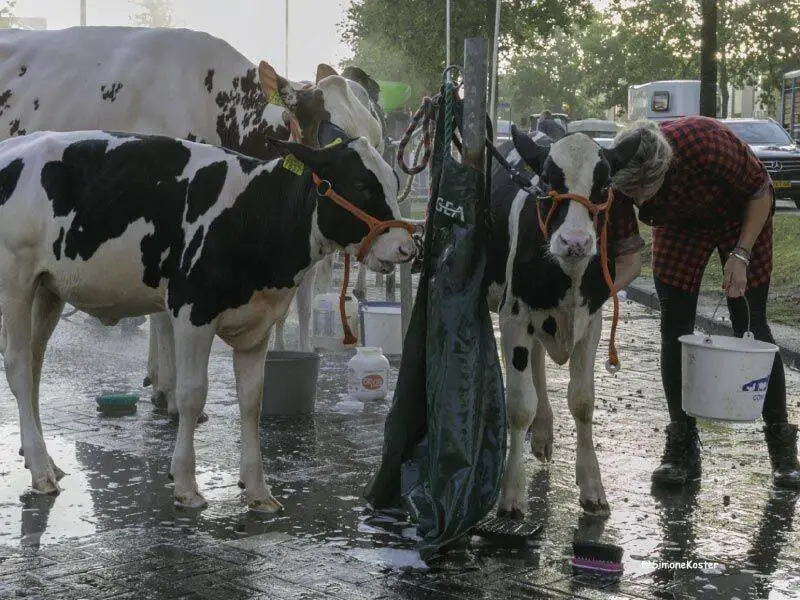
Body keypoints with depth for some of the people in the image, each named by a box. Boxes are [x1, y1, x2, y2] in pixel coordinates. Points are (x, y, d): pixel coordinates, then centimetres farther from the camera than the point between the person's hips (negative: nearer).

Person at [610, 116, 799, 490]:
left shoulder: (707, 144, -41)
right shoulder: (622, 174, -30)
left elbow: (761, 193, -22)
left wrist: (740, 256, -28)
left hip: (741, 217, -3)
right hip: (681, 226, 3)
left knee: (752, 328, -5)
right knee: (674, 329, -5)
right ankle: (682, 448, 5)